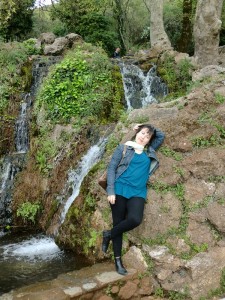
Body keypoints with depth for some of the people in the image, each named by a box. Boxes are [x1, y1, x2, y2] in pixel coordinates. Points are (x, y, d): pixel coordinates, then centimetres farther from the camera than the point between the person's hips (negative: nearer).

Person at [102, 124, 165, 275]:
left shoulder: (149, 151, 17)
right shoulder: (123, 148, 6)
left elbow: (161, 136, 26)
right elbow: (111, 168, 0)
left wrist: (147, 127, 19)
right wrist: (111, 191, -9)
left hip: (138, 192, 2)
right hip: (120, 189, -2)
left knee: (135, 219, -23)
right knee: (118, 223, -1)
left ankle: (109, 234, 2)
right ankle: (118, 260, 14)